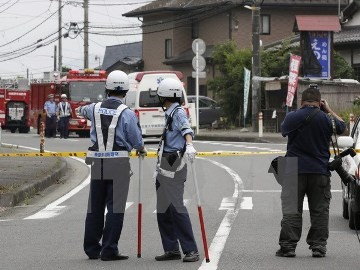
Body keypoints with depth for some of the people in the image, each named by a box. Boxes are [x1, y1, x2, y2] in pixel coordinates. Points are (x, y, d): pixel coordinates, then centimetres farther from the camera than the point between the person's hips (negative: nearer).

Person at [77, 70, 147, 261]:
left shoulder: (95, 109, 6)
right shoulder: (127, 114, -10)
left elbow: (84, 111, 31)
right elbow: (137, 140, -4)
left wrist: (79, 110, 56)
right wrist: (141, 149, 19)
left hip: (97, 163, 5)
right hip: (118, 164, -5)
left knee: (95, 207, 13)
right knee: (115, 208, -2)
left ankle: (92, 248, 19)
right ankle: (109, 250, -5)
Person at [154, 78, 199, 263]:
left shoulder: (179, 113, -8)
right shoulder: (169, 114, 20)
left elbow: (186, 129, -28)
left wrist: (189, 145, -48)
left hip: (174, 166, -10)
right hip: (165, 167, 10)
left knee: (176, 207, -15)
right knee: (162, 210, 8)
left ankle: (191, 250, -14)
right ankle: (171, 249, 13)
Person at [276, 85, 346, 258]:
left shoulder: (292, 117, -6)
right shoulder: (326, 119, -4)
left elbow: (284, 130, 16)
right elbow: (342, 127, 16)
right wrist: (329, 110, 22)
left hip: (295, 171, 0)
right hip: (320, 171, 0)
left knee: (291, 210, 2)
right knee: (320, 210, 7)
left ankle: (288, 246, -2)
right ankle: (318, 246, 4)